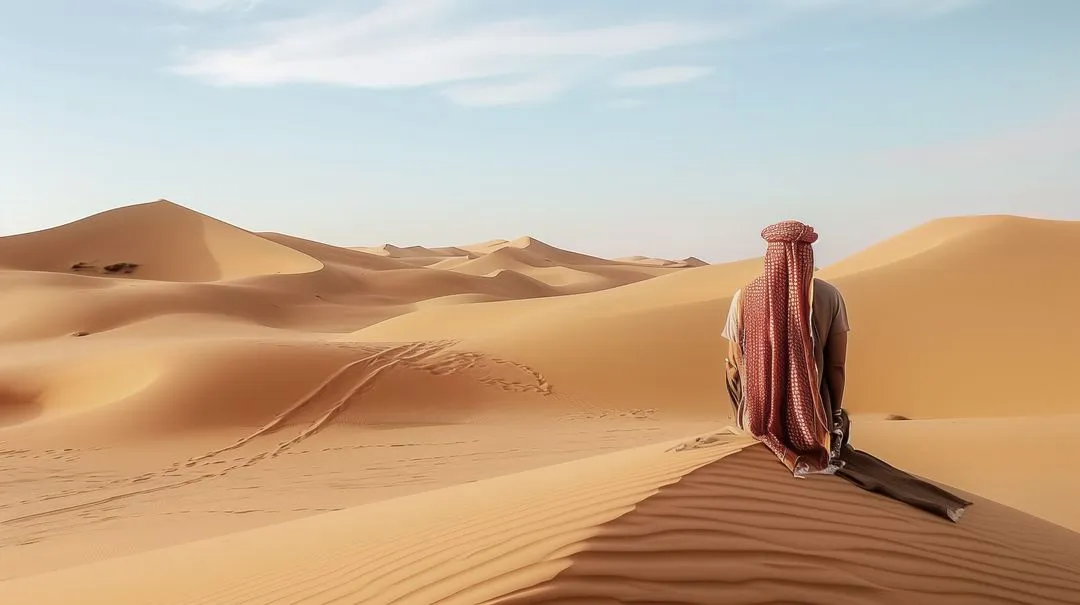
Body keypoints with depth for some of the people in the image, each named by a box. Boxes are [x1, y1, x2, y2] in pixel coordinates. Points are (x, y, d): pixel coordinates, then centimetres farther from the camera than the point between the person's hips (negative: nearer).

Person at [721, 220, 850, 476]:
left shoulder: (744, 297, -10)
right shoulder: (830, 296, -9)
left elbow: (735, 367, -3)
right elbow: (837, 366, -4)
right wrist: (835, 415, 12)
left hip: (759, 419, -1)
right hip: (811, 420, 1)